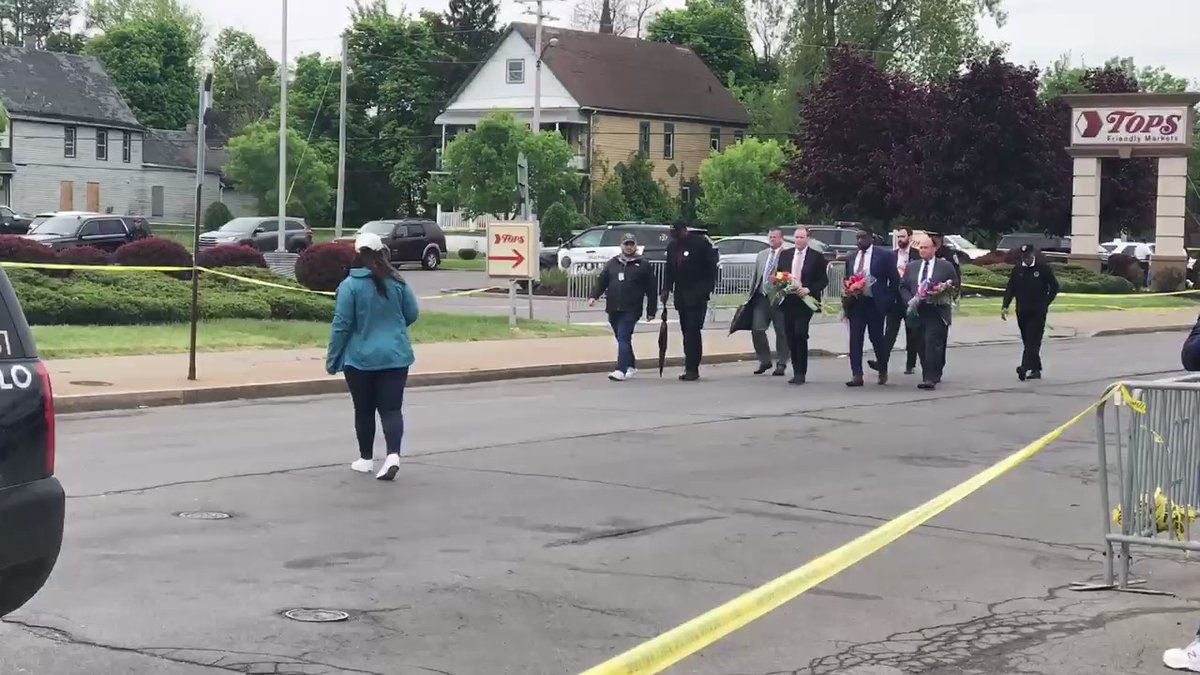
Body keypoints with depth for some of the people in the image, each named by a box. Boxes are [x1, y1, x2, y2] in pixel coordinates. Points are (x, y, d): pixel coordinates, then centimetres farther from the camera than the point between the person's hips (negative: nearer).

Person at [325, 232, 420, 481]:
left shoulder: (349, 285, -11)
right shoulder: (397, 282, -1)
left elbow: (341, 325, -11)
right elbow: (412, 314, 7)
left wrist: (333, 358, -2)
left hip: (360, 358, -2)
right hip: (395, 356, 2)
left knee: (364, 411, 13)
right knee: (391, 409, 0)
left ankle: (366, 459, 23)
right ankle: (393, 455, -18)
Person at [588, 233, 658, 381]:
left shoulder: (643, 265, 3)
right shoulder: (612, 263, 14)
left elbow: (651, 289, 2)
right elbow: (601, 281, 11)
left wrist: (651, 311, 0)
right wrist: (594, 296, -7)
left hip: (631, 310, -5)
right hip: (613, 309, 5)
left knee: (623, 338, -15)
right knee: (623, 339, 14)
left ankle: (621, 370, -19)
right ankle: (631, 366, 29)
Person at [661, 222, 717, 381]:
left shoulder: (701, 242, -6)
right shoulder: (672, 246, 11)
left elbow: (712, 266, -5)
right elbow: (668, 269, 15)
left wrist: (709, 288, -11)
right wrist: (666, 289, 5)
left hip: (697, 295, -6)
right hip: (681, 295, 6)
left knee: (693, 330, -12)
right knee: (687, 332, 6)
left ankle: (692, 369, -13)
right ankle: (691, 368, 9)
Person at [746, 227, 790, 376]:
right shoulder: (761, 255, 15)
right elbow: (755, 277, 19)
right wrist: (751, 295, 14)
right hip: (761, 297, 5)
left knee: (781, 332, 3)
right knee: (756, 329, -2)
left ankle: (781, 364, 12)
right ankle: (764, 361, 13)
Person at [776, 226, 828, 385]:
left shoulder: (816, 257, 1)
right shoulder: (785, 255, 13)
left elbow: (823, 281, 0)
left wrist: (809, 290, -14)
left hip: (805, 301, -4)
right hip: (788, 301, 4)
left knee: (800, 335, -16)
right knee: (791, 338, 4)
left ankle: (801, 373, -9)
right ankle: (796, 372, 12)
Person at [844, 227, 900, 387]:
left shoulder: (884, 255, -2)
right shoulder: (851, 259, 13)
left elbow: (894, 279, -1)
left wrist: (888, 301, -6)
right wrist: (846, 302, 7)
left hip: (875, 303, -4)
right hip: (855, 303, 4)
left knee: (876, 337, 5)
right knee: (855, 339, -3)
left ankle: (883, 370, 24)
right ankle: (857, 375, -3)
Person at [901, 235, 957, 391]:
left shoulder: (945, 266, 3)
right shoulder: (912, 267, 14)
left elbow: (955, 286, 4)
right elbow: (903, 287, 13)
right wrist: (909, 300, -4)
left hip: (937, 312, -5)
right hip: (917, 312, 5)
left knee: (933, 344, -15)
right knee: (922, 347, 6)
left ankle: (931, 378, -17)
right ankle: (932, 375, 19)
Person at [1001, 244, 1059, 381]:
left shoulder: (1043, 269, -3)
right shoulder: (1017, 270, 8)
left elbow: (1054, 287, 3)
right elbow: (1010, 289, 8)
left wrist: (1046, 303, 0)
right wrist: (1005, 306, -3)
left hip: (1037, 313, -5)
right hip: (1022, 312, 5)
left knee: (1033, 341, -12)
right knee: (1027, 341, 7)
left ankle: (1025, 368, -23)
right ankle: (1036, 369, 15)